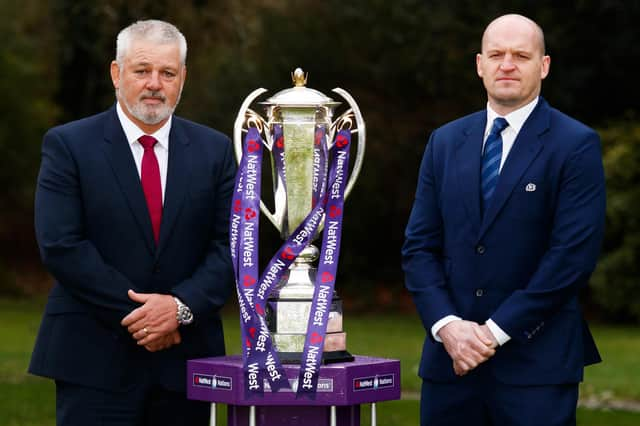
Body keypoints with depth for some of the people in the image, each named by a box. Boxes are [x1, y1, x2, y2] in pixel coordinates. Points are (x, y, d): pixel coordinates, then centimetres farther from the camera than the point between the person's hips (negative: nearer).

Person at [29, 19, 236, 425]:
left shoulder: (214, 150, 8)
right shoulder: (68, 145, -1)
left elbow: (231, 246, 3)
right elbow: (60, 246, -9)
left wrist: (181, 307, -13)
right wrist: (136, 313, -13)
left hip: (187, 360, 3)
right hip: (95, 358, -3)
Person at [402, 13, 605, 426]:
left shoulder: (576, 144, -3)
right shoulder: (445, 142, 11)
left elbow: (574, 254, -10)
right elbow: (419, 246, 9)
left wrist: (497, 330, -12)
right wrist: (447, 325, -7)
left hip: (536, 361, -4)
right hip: (450, 357, 4)